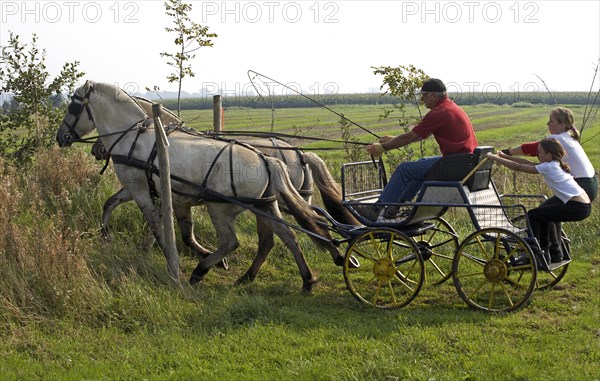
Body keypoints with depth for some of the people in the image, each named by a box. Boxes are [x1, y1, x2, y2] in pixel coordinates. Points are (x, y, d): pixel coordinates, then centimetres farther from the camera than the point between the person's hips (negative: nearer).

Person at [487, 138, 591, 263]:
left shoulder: (548, 167, -12)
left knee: (532, 215, -4)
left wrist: (495, 158, -3)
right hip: (584, 205, 10)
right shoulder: (556, 164, 15)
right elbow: (528, 163, 19)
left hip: (577, 208, -10)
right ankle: (555, 254, 36)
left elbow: (518, 167, -10)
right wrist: (505, 156, 18)